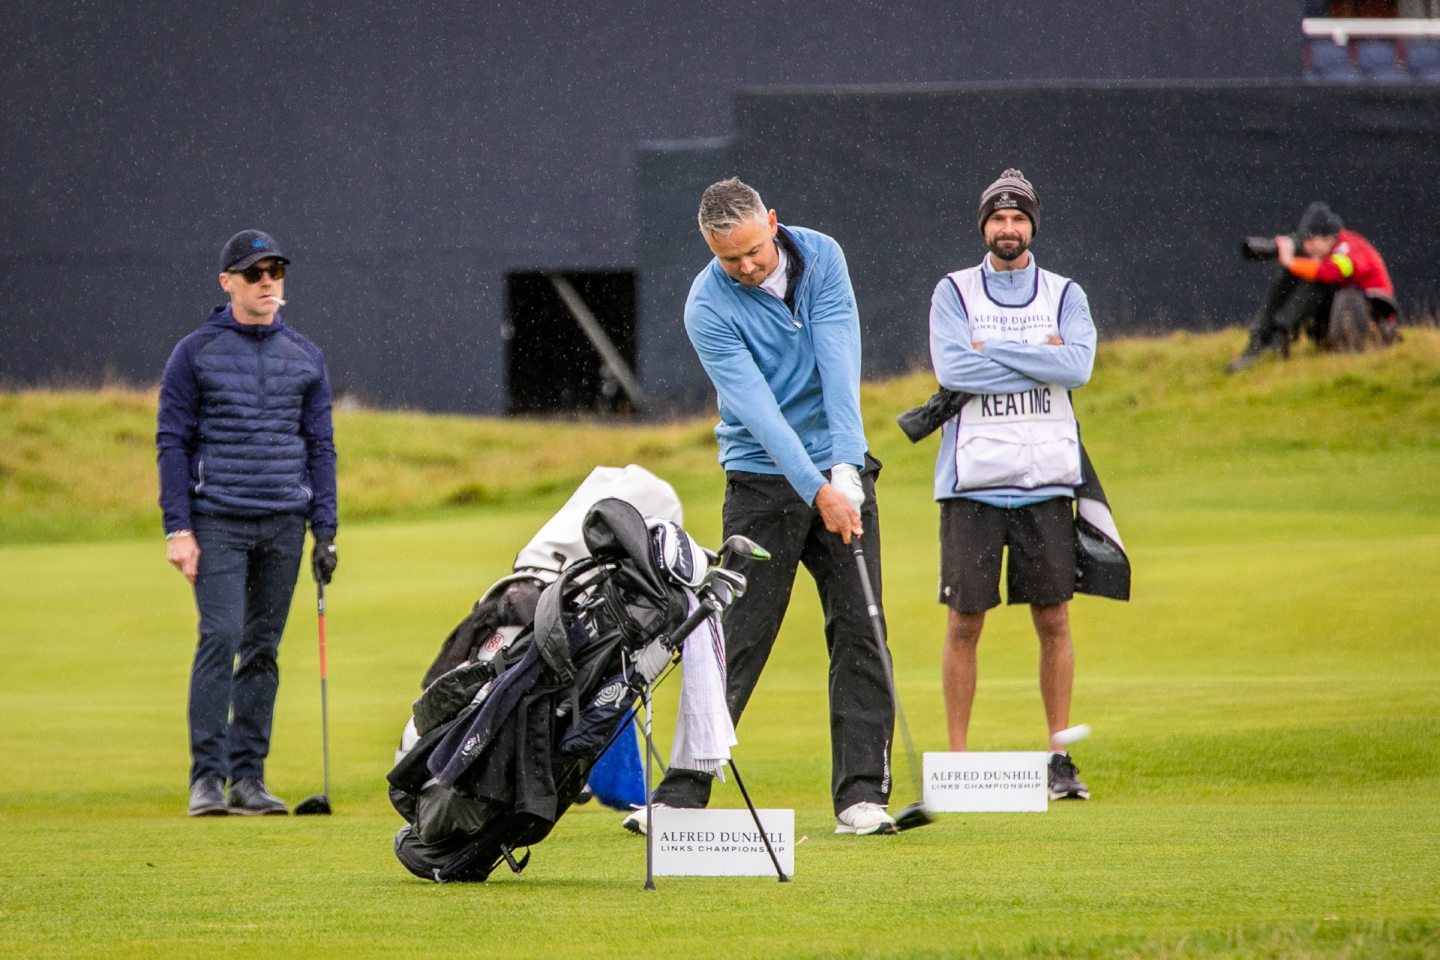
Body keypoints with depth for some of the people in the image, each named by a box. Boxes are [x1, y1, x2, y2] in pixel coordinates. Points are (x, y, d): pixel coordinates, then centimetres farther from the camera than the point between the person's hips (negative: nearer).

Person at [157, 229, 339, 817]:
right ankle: (206, 778, -12)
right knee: (220, 639, -13)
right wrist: (178, 528, -8)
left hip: (284, 525, 3)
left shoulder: (306, 359, 11)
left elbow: (320, 447, 13)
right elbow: (172, 442, 0)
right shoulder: (195, 354, 2)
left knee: (263, 649, 4)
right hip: (218, 522, -3)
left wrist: (324, 531, 6)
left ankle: (249, 776, 8)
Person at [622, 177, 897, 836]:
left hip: (839, 471, 3)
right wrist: (816, 490, -30)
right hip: (763, 481, -3)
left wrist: (845, 467, -25)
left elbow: (839, 361, -14)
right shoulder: (708, 306, -14)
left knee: (858, 631, -2)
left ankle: (861, 793, 0)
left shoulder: (821, 257, -5)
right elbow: (757, 408, -22)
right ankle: (682, 794, -2)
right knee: (736, 641, -6)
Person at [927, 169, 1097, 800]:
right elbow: (953, 370, -12)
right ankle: (957, 761, 4)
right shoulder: (954, 293, 6)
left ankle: (1060, 758, 9)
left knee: (1053, 620, 2)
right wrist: (1040, 356, -9)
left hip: (1045, 481, 1)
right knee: (964, 622, -1)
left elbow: (1078, 367, -9)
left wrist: (991, 349, -10)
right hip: (973, 481, -1)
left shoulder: (1065, 296, 10)